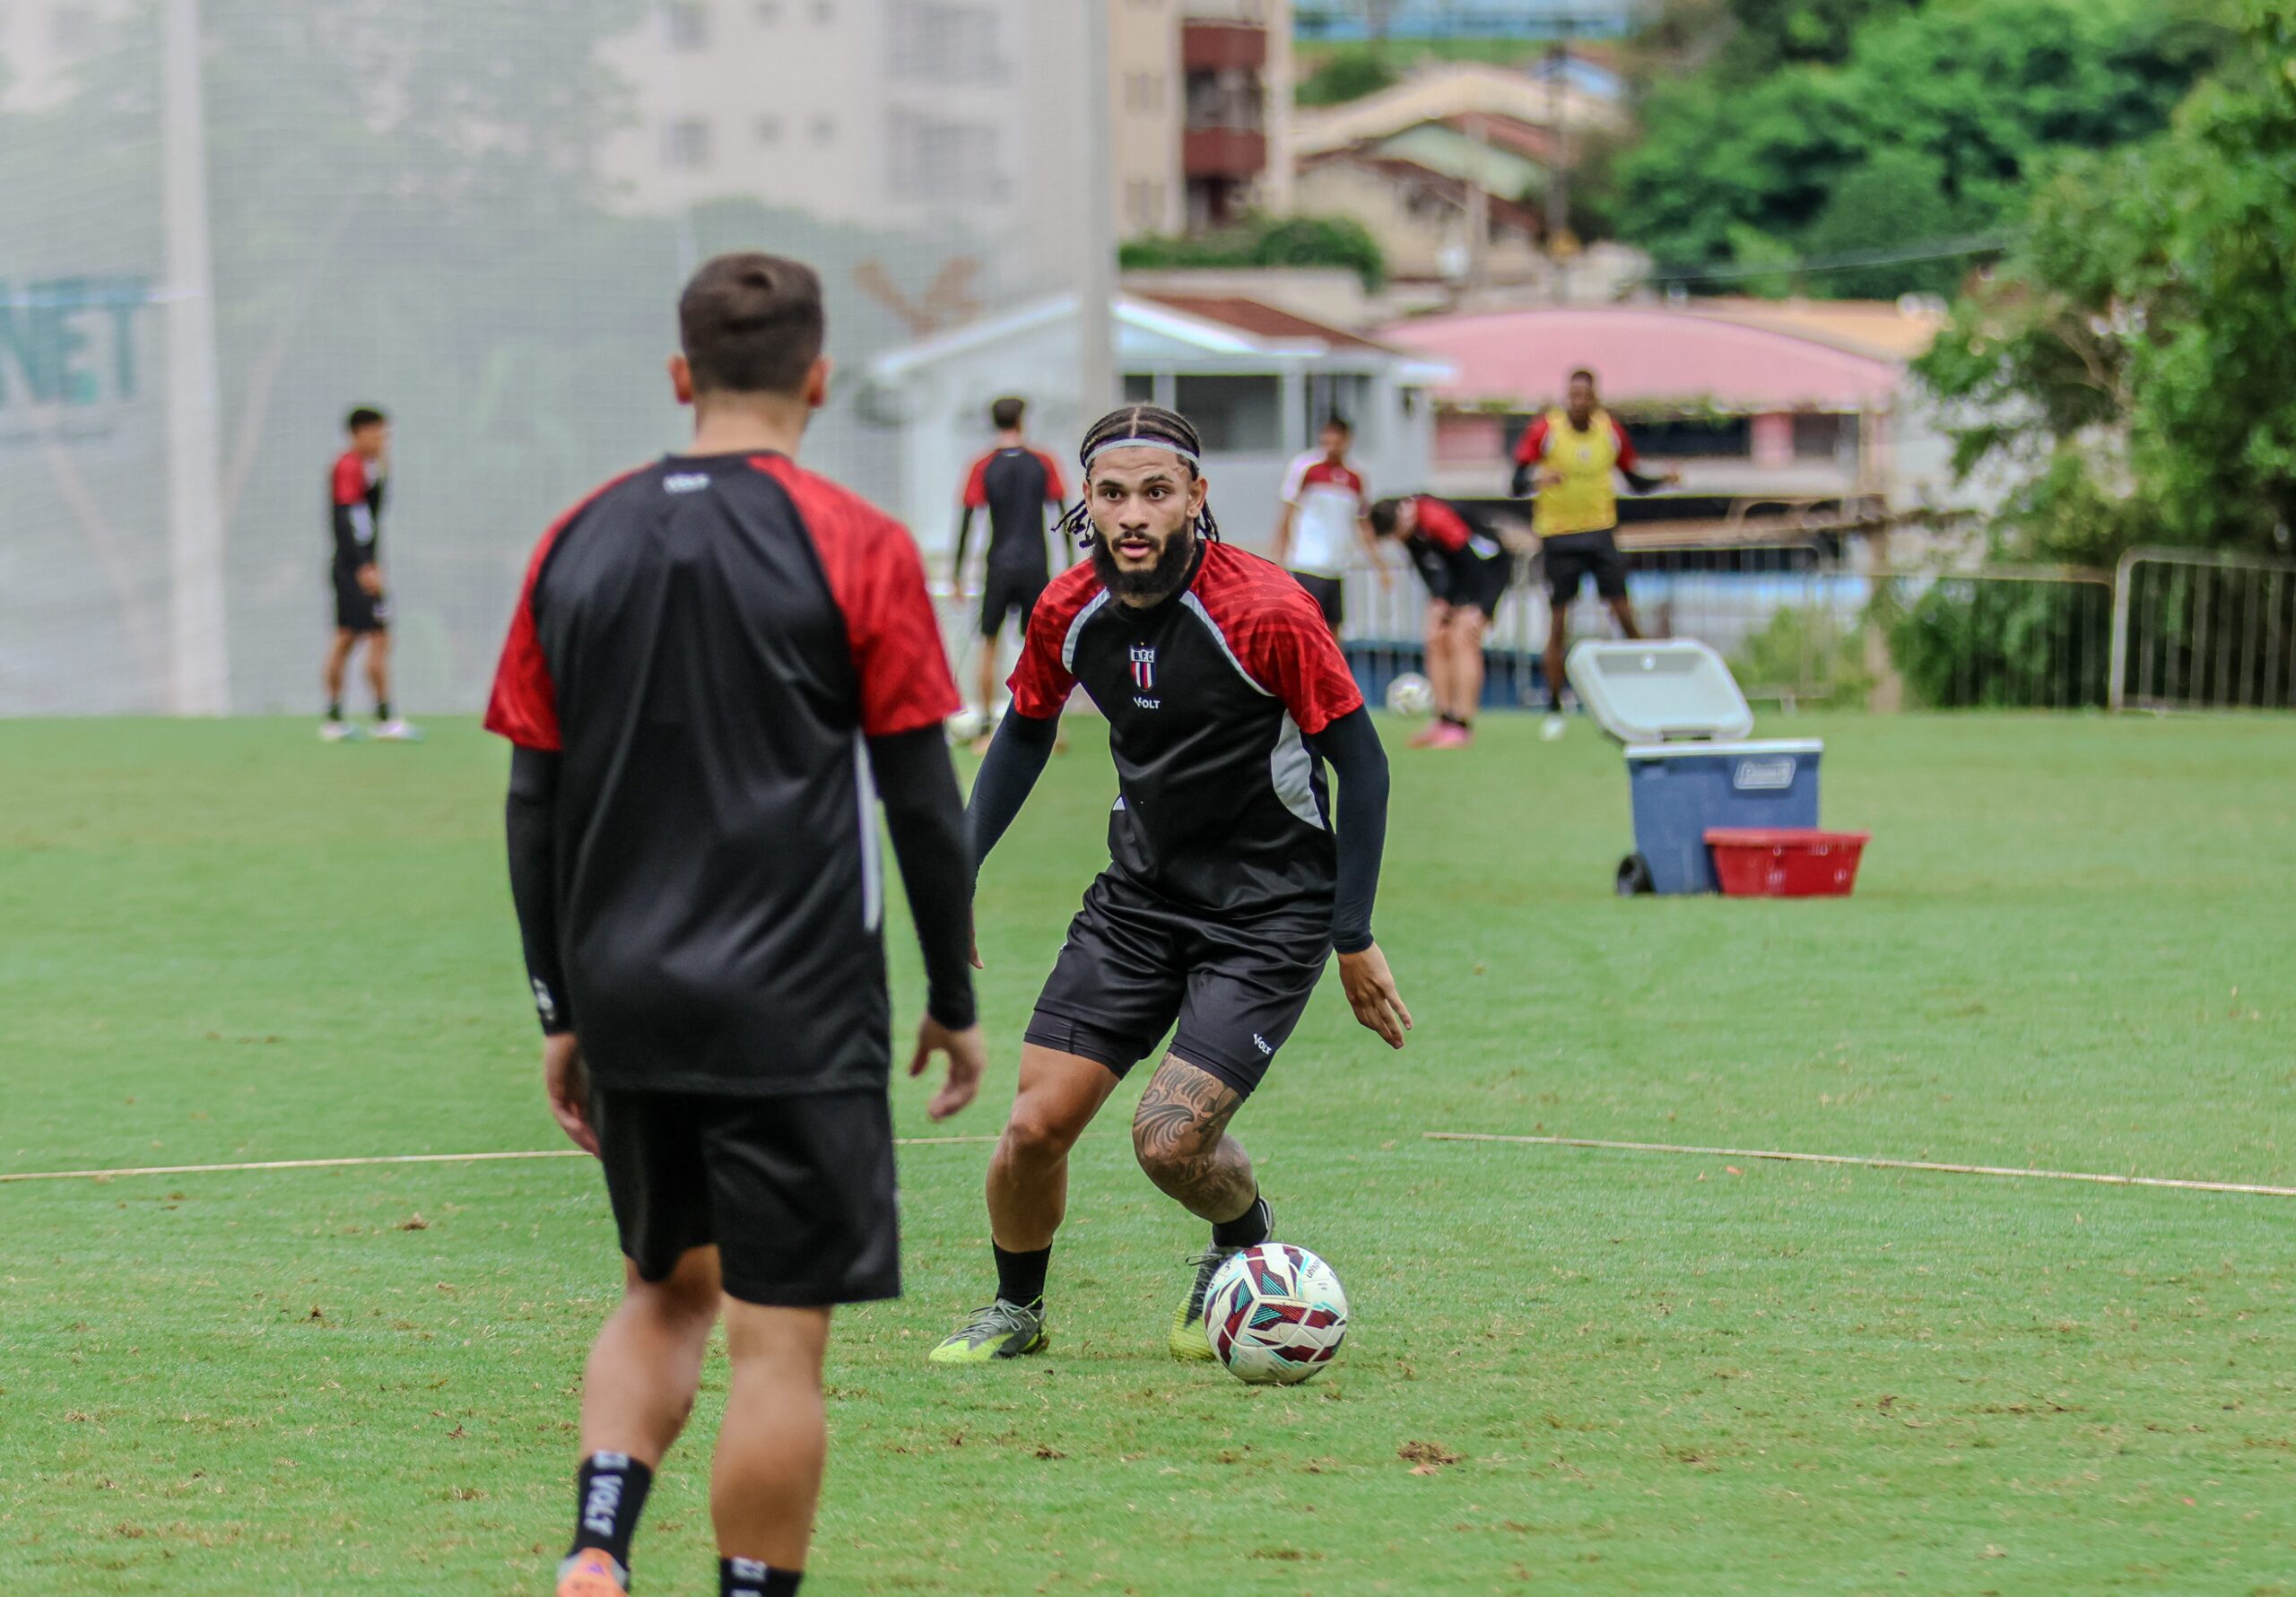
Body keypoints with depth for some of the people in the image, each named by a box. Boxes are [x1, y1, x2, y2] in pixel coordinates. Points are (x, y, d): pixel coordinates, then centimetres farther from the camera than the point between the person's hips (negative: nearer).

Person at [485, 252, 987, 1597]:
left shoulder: (581, 542, 5)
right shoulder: (856, 547, -7)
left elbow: (536, 803, 8)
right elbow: (923, 801, -5)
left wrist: (563, 1009, 16)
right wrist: (956, 1002, 5)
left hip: (627, 1009, 5)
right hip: (797, 1017, -5)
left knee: (668, 1290, 20)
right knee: (779, 1334, 1)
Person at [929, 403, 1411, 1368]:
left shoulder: (1266, 611, -21)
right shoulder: (1069, 611, -5)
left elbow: (1361, 763, -12)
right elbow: (1025, 735, 15)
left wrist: (1355, 941, -12)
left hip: (1268, 908, -5)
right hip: (1140, 891, 5)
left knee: (1170, 1138, -17)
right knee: (1035, 1126, -5)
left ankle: (1242, 1250, 17)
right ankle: (1015, 1311, 22)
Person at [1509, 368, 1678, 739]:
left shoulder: (1611, 431, 2)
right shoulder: (1544, 430, -8)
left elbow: (1635, 482, 12)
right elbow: (1517, 484, -11)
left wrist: (1664, 480, -7)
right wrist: (1538, 479, -33)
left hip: (1600, 533, 2)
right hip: (1558, 536, -2)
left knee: (1624, 612, -4)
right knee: (1559, 623, -1)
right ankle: (1554, 709, 8)